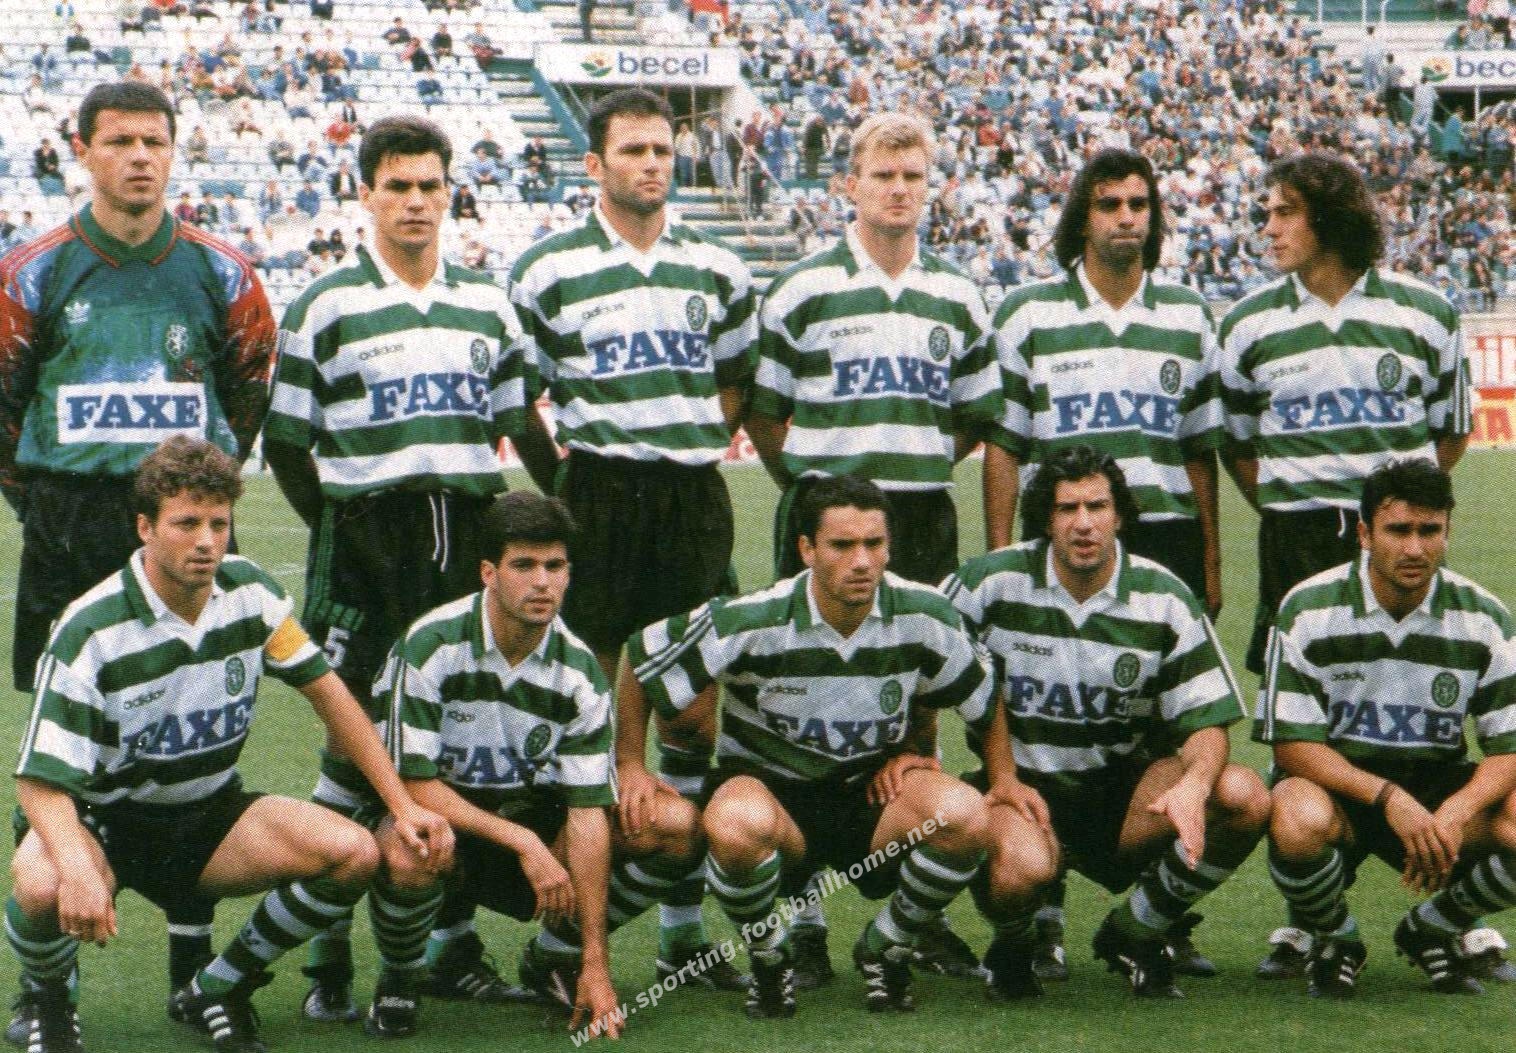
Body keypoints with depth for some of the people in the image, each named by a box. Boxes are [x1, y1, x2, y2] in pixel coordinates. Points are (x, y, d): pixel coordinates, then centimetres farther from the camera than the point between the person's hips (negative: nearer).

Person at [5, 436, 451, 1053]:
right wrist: (75, 867, -46)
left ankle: (216, 991, 3)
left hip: (208, 815, 5)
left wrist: (404, 808, -4)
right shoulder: (90, 631, -22)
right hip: (103, 820, -5)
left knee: (354, 853, -19)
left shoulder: (250, 592, -7)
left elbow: (327, 693, 3)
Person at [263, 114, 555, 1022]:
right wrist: (344, 532, -2)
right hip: (364, 551, -4)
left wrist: (501, 533, 9)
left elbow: (521, 424, 18)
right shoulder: (327, 306, 0)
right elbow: (286, 445, 3)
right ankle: (330, 963, 0)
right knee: (355, 744, -6)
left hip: (469, 538, 4)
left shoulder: (487, 305, 11)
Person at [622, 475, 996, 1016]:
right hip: (771, 787, -2)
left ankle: (884, 951, 0)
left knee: (965, 817, -31)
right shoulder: (749, 621, -19)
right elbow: (640, 657, -5)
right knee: (736, 825, -40)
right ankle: (771, 960, -6)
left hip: (872, 793, 2)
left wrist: (914, 751, 2)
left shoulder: (923, 615, -12)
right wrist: (629, 766, -4)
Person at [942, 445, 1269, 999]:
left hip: (1125, 787, 3)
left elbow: (1207, 721, -3)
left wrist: (1193, 787, -27)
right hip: (1022, 786, -3)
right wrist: (996, 774, -7)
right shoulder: (993, 582, -7)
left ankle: (1134, 933, 2)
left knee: (1244, 797, -24)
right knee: (1021, 868, -38)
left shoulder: (1164, 599, -4)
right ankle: (1013, 950, 4)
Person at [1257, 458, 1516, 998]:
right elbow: (1291, 743, -13)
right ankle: (1334, 940, -2)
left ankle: (1430, 930, 6)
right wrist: (1388, 798, -28)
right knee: (1298, 825, -38)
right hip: (1335, 782, -3)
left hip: (1440, 785, 3)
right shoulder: (1309, 610, -11)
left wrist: (1456, 813, -26)